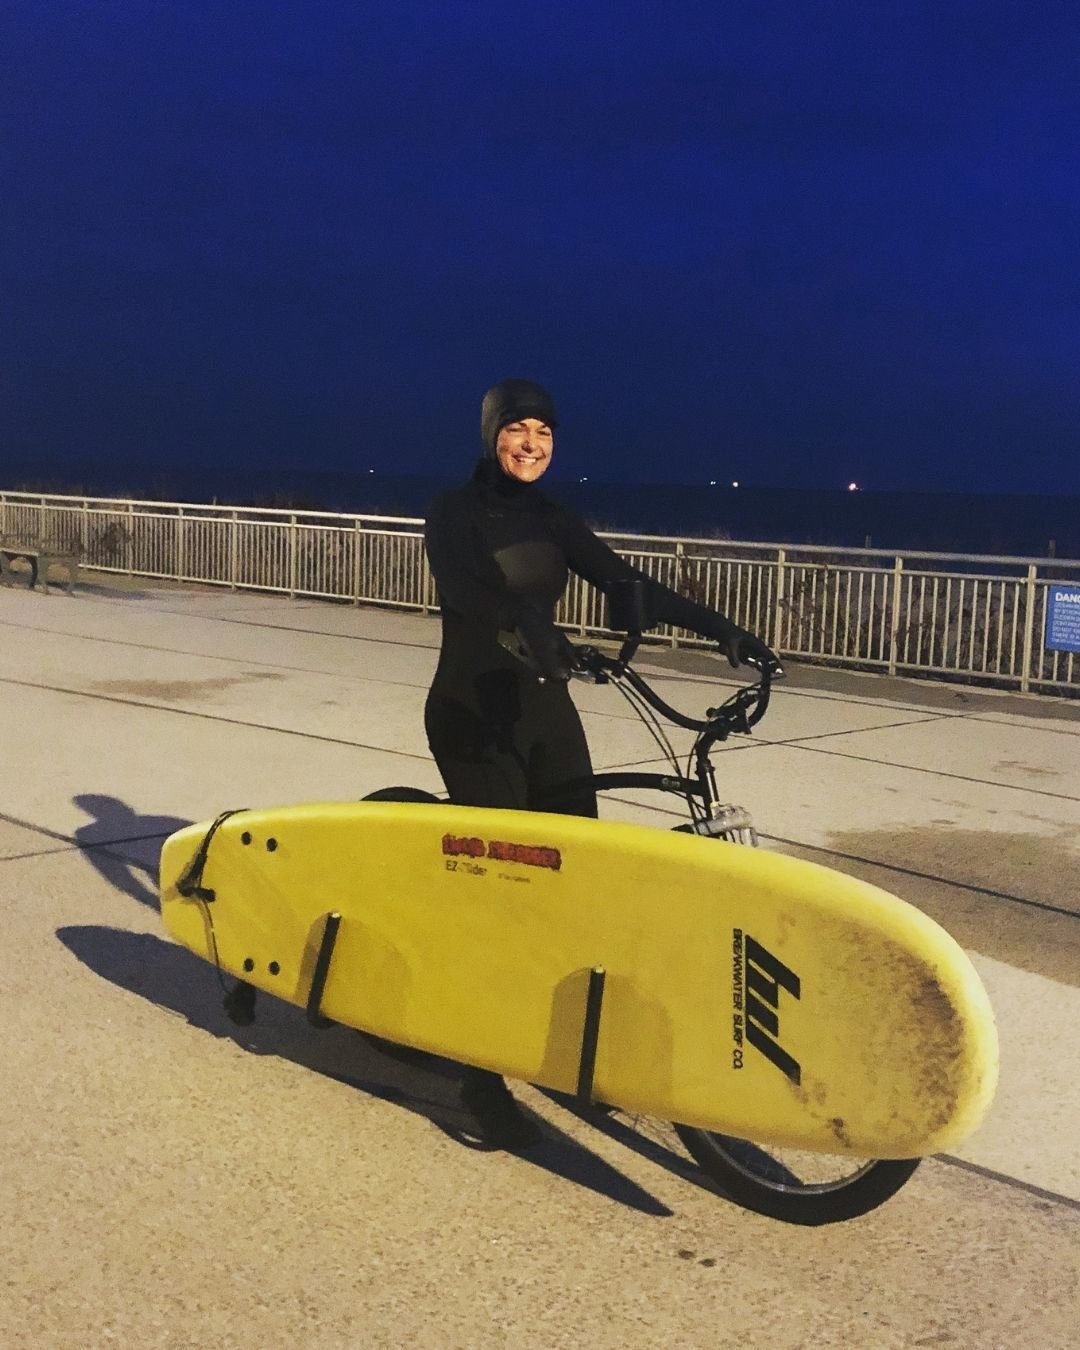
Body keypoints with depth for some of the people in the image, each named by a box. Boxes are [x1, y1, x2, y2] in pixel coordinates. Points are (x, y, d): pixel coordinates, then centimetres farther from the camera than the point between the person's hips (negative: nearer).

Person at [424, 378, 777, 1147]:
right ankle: (483, 1077, 1)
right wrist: (526, 629, -47)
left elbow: (625, 583, 6)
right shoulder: (456, 512, -7)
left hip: (546, 709, 6)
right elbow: (465, 585, -27)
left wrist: (722, 630, -3)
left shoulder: (551, 521, 11)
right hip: (474, 715, -6)